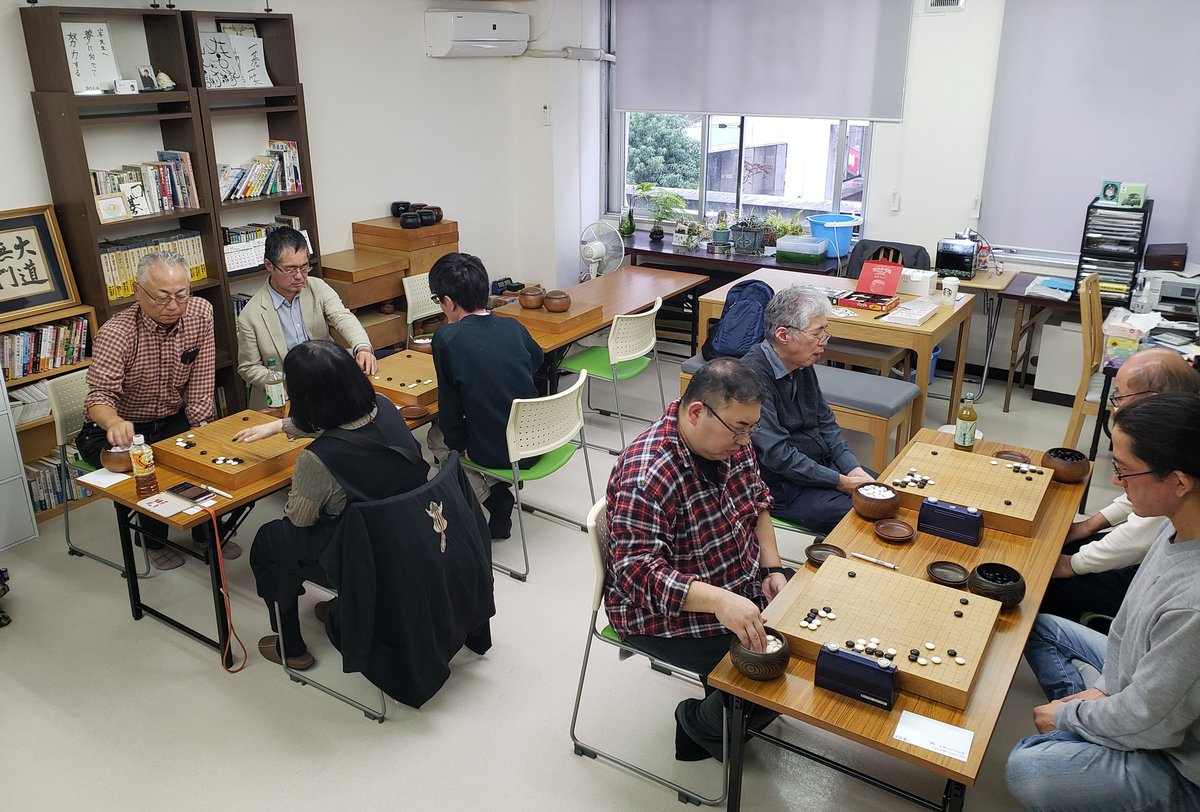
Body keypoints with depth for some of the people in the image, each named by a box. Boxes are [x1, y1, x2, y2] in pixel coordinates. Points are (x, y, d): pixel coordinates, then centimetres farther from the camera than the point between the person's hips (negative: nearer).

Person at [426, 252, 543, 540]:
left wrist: (458, 444, 8)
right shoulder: (514, 327, -3)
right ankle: (499, 497, 17)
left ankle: (492, 496, 13)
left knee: (437, 436, 26)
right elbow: (537, 359, 20)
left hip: (498, 453, -4)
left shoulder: (446, 338, -16)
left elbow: (450, 407, -8)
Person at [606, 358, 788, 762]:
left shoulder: (731, 443, -5)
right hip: (667, 610, -8)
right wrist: (719, 600, -46)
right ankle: (701, 723, 14)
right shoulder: (647, 475, -31)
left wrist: (771, 569, -3)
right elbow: (637, 571, -35)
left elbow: (758, 503, 10)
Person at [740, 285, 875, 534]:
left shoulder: (803, 365, 5)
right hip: (779, 485, -9)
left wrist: (854, 469, -2)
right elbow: (777, 455, -26)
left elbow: (825, 421, 14)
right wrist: (842, 483, -20)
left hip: (822, 465, 9)